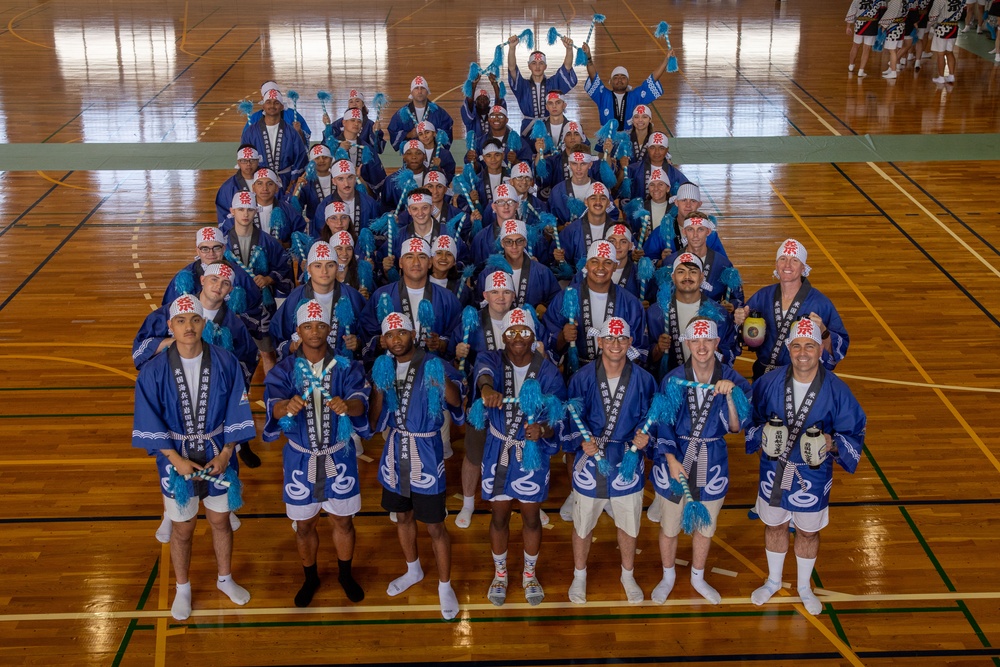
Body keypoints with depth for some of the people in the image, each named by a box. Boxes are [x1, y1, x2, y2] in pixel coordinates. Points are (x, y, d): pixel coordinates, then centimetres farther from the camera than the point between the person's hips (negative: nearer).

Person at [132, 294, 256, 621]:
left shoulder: (226, 363, -12)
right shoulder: (153, 371, -14)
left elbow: (235, 413, -5)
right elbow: (150, 424, -9)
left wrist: (225, 455, -12)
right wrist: (177, 460, -16)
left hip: (218, 456, 1)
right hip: (176, 459, -1)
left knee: (221, 521, 18)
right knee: (183, 529, 14)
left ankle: (225, 579, 41)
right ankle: (182, 590, 36)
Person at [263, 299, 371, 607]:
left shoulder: (346, 367, -9)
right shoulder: (285, 370, -9)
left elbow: (360, 402, -25)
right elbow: (273, 404, -26)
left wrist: (347, 405, -49)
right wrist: (287, 406, -50)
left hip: (338, 457, 0)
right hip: (300, 458, 0)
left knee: (342, 521, 14)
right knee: (304, 524, 15)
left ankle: (345, 575, 39)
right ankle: (310, 578, 39)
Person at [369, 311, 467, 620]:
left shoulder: (433, 364, -12)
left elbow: (456, 401, -27)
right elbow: (375, 423, 2)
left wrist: (444, 386, -49)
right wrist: (378, 391, -16)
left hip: (426, 457, -5)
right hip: (395, 455, 5)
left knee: (435, 526, 2)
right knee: (403, 516, 21)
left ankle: (445, 586, 19)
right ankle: (413, 571, 44)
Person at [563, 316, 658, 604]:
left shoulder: (643, 380, -7)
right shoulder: (582, 378, -10)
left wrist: (645, 437, -20)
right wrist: (581, 441, -25)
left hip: (627, 464, 1)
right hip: (590, 463, -1)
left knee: (628, 526, 17)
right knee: (583, 525, 16)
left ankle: (628, 576, 43)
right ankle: (579, 576, 41)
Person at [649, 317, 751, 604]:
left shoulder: (733, 380, -11)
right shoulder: (673, 379, -13)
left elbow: (736, 427, -16)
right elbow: (663, 425, -6)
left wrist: (729, 395, -31)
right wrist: (672, 461, -15)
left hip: (712, 464, 1)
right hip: (674, 460, -1)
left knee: (705, 527, 20)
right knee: (669, 528, 15)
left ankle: (698, 578, 45)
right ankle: (668, 578, 41)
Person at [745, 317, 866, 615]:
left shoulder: (836, 389, -17)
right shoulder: (769, 382, -13)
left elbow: (854, 433, -8)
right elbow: (750, 419, 1)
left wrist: (831, 443, -28)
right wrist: (762, 432, -20)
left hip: (813, 475, -1)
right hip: (774, 470, 1)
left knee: (808, 532, 18)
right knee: (774, 525, 21)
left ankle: (805, 587, 44)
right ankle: (773, 581, 47)